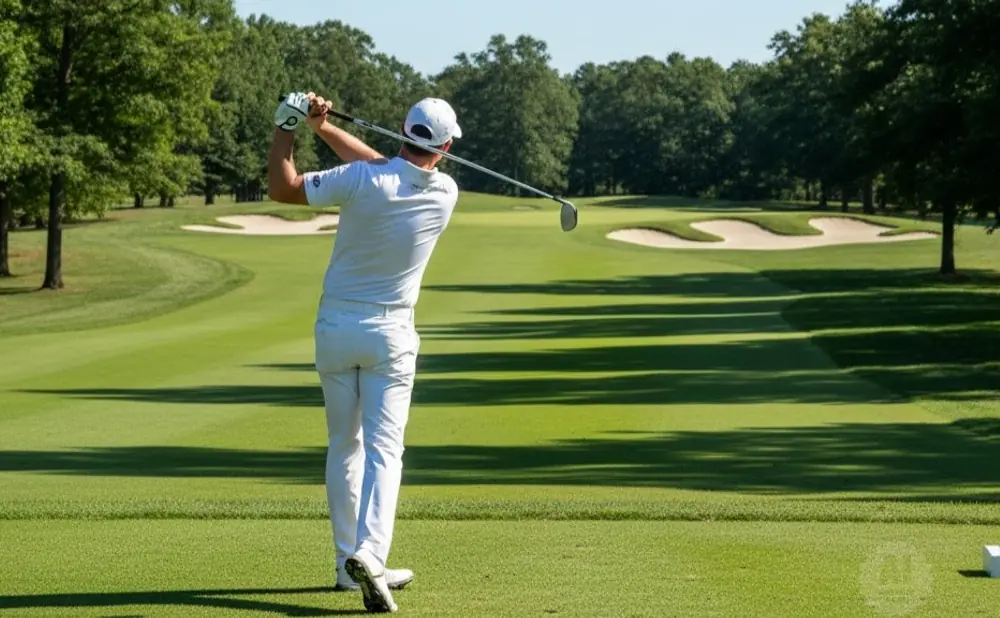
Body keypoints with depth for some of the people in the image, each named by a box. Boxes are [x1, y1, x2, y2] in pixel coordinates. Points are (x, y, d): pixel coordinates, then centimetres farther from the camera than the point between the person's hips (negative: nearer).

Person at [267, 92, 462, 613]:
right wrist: (324, 128, 3)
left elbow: (281, 188, -9)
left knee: (344, 446, 13)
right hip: (390, 334, 0)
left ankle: (349, 562, 15)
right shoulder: (445, 194, -6)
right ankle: (368, 553, -26)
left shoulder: (362, 182, -16)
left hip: (335, 328, 1)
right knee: (383, 448, -4)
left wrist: (288, 127, -1)